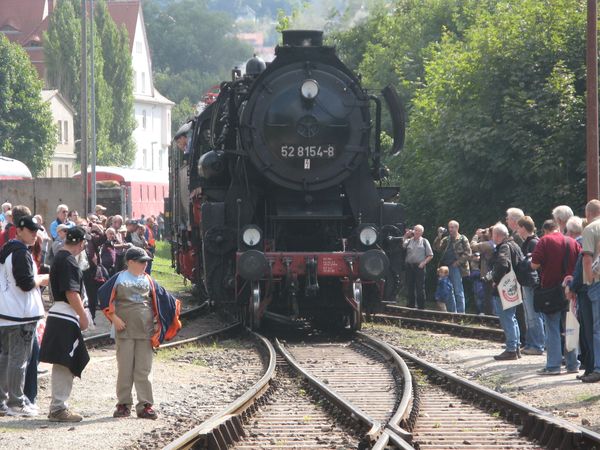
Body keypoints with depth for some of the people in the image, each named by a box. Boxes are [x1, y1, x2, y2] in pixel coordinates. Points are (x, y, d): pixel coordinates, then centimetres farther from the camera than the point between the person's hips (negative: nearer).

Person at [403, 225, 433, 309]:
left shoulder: (424, 241, 7)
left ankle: (421, 306, -2)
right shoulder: (409, 241, 13)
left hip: (419, 266, -3)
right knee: (410, 287, 6)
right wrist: (405, 236, -5)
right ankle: (411, 305, 13)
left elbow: (430, 255, 6)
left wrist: (424, 262, -8)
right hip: (409, 266, 3)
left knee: (420, 288, -4)